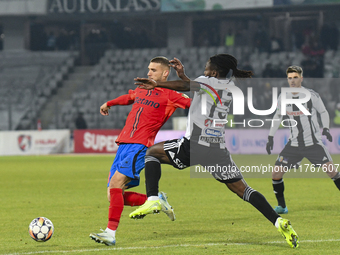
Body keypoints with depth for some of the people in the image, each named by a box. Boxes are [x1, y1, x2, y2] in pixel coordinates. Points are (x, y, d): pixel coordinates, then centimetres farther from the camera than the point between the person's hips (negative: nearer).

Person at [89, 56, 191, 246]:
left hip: (140, 146, -7)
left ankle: (111, 233, -25)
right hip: (123, 143, 7)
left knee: (116, 182, -24)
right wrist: (109, 104, 57)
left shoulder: (170, 96, 4)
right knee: (114, 195, 0)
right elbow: (128, 97, 44)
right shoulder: (142, 90, 23)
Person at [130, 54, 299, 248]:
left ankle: (152, 200, -3)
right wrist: (181, 72, 25)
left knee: (152, 152, 15)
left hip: (194, 145, -5)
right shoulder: (231, 87, 18)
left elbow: (186, 86, -20)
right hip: (219, 150, 5)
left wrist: (157, 84, -23)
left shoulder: (208, 82, -1)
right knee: (241, 188, 8)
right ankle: (278, 220, -10)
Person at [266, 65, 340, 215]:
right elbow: (277, 117, 18)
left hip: (313, 143, -3)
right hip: (294, 145, 3)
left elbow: (323, 112, 5)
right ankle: (281, 206, 10)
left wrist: (326, 128, -13)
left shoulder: (312, 95, -8)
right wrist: (270, 138, 15)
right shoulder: (283, 98, 1)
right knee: (276, 173, -7)